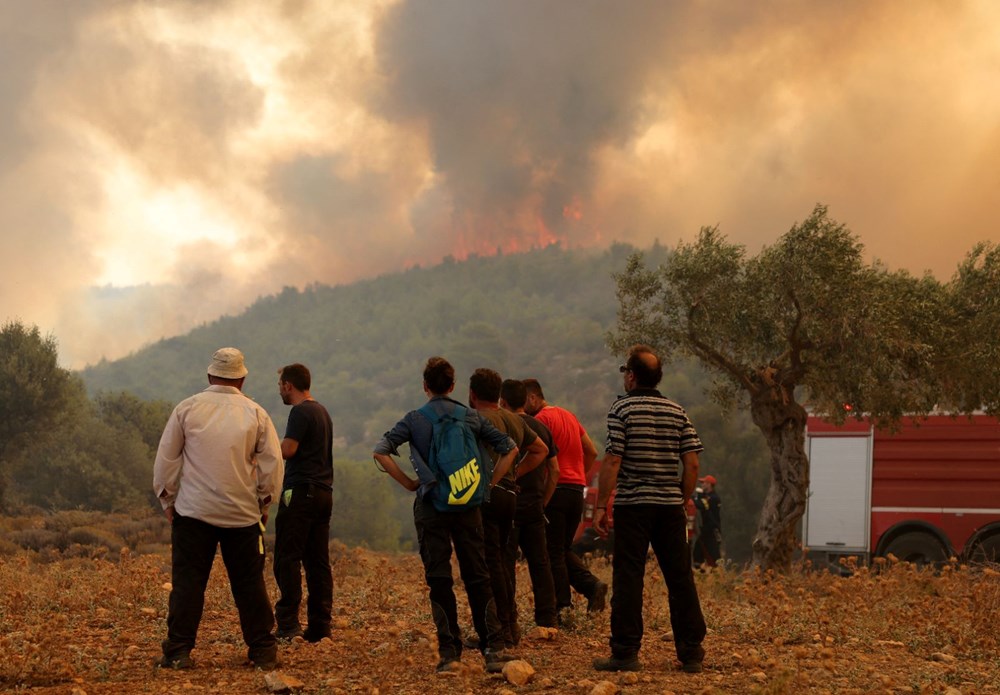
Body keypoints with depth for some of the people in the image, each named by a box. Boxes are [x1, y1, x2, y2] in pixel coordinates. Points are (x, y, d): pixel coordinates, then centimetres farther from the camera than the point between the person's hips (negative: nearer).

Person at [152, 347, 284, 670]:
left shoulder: (187, 409, -1)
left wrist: (168, 500, 12)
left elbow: (166, 459, 2)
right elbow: (272, 463, 1)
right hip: (243, 513, 1)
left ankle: (178, 652, -2)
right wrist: (263, 500, 14)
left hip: (193, 511, -1)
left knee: (188, 582, 1)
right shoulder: (256, 414, 1)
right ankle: (263, 651, 10)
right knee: (249, 584, 8)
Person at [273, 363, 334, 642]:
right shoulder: (322, 412, 19)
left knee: (287, 558, -8)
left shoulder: (300, 412, -9)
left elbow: (287, 450, -18)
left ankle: (288, 623, -14)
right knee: (318, 561, 7)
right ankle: (320, 626, 6)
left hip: (301, 491, -9)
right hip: (323, 491, 9)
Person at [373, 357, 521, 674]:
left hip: (431, 505, -2)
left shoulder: (414, 419, -1)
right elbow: (510, 448, 6)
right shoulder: (471, 417, 5)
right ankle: (494, 649, -2)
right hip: (468, 506, 2)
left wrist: (409, 483, -2)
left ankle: (450, 653, 0)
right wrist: (488, 483, 9)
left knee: (439, 580, 3)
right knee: (478, 578, 6)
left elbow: (380, 451, -10)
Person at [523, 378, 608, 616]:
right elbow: (592, 452, 20)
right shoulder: (569, 416, 18)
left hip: (555, 489, -8)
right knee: (564, 550, 16)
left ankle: (563, 606, -3)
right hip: (577, 489, 8)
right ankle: (592, 585, -4)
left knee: (553, 553, -1)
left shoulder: (542, 419, -8)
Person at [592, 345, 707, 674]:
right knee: (681, 578, 6)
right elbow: (692, 463, 5)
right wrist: (683, 501, 15)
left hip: (633, 505, -4)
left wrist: (601, 506, -6)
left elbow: (612, 461, -10)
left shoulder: (622, 409, -4)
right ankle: (691, 653, 8)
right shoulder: (677, 411, 9)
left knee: (628, 578, -1)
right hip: (671, 506, 4)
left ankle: (626, 652, -3)